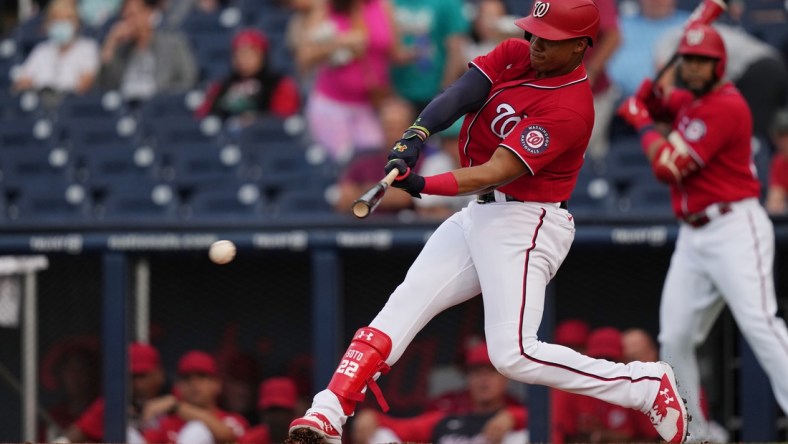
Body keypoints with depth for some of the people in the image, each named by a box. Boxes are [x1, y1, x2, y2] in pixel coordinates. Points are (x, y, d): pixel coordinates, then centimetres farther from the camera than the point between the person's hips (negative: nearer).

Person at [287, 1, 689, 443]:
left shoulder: (571, 108, -21)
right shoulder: (514, 56, 3)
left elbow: (497, 173, -28)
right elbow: (459, 94, -11)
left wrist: (424, 185, -39)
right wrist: (417, 134, -30)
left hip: (524, 225, -8)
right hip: (478, 216, 8)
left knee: (514, 354, -17)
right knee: (401, 308, 0)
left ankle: (650, 386, -7)